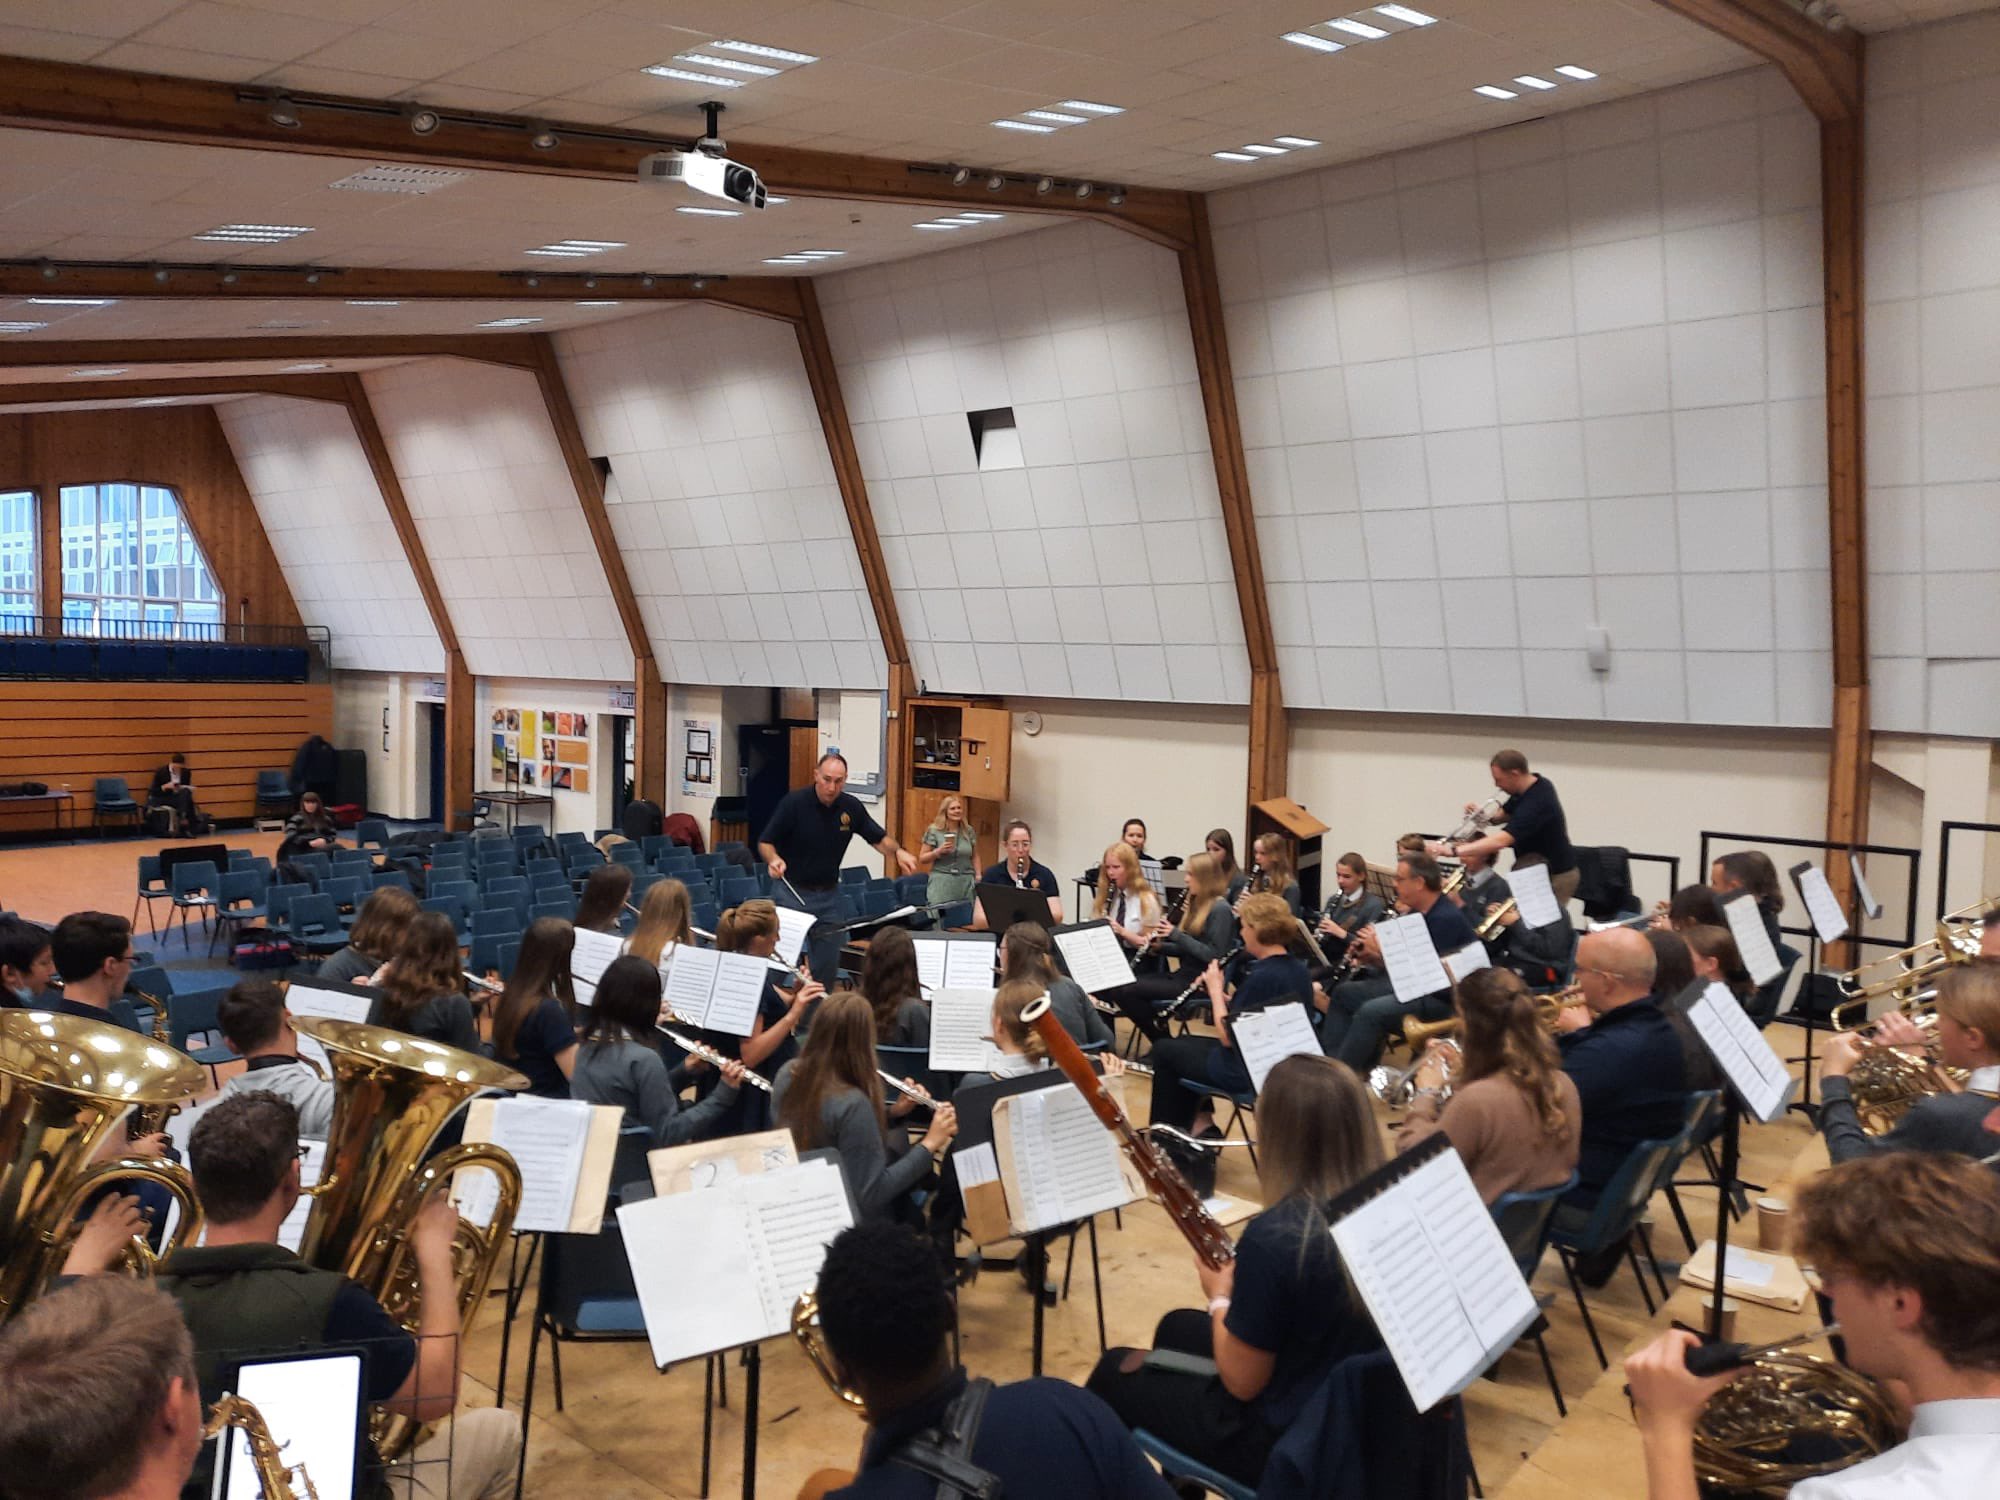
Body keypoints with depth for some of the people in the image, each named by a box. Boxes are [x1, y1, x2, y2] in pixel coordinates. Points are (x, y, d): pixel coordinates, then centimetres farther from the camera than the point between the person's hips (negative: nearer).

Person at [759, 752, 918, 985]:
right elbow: (765, 842, -7)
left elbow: (879, 837, 8)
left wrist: (898, 852, -13)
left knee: (828, 964, 8)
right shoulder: (794, 802, -13)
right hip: (792, 890, -4)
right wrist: (773, 859, -29)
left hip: (829, 893, 4)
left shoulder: (851, 807, -2)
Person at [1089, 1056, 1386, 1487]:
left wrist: (1220, 1298, -3)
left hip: (1281, 1439, -7)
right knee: (1177, 1327, 30)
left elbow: (1242, 1382, -19)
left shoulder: (1275, 1234, -31)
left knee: (1116, 1370, 17)